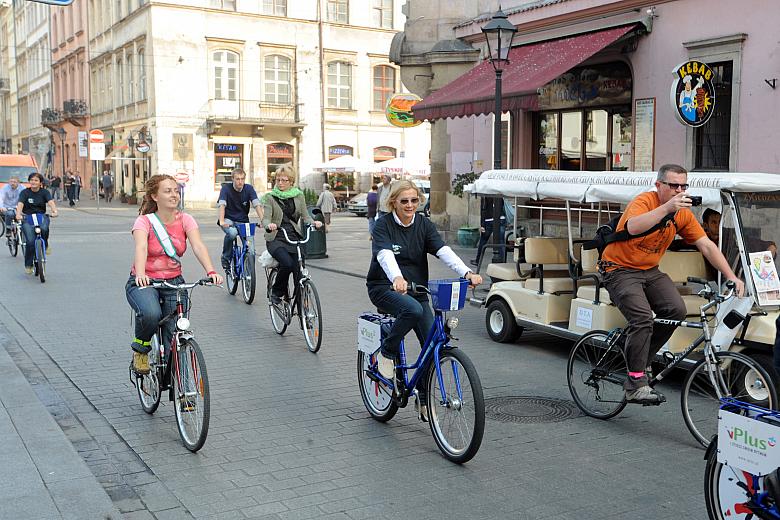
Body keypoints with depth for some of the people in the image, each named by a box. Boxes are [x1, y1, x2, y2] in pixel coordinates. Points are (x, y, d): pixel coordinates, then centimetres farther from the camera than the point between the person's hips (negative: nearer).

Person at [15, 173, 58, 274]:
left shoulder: (44, 192, 3)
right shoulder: (25, 192, 0)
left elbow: (51, 202, -15)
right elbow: (20, 204, -15)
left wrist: (54, 211, -37)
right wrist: (18, 214, -36)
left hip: (42, 216, 1)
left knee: (44, 228, -36)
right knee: (30, 241, -17)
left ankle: (45, 245, -4)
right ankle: (28, 265, 0)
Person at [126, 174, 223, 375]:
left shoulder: (185, 220, -3)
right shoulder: (145, 221, -11)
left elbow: (198, 246, -19)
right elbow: (140, 248, -29)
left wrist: (210, 271, -37)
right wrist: (140, 274, -49)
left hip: (174, 283, 3)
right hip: (144, 282, -3)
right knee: (151, 314, -34)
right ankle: (140, 351, -4)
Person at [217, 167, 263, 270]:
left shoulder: (249, 188, -5)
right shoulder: (226, 188, -10)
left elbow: (257, 205, -16)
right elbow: (222, 205, -22)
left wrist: (263, 220, -32)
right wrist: (222, 221, -39)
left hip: (243, 221, 2)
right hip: (228, 220, -2)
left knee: (251, 250, -17)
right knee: (232, 232, -37)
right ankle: (226, 257, -12)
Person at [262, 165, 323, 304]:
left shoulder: (298, 196, 12)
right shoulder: (270, 197, 4)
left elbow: (305, 216, 9)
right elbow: (266, 218, -7)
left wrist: (313, 222, -14)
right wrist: (269, 225, -31)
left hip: (294, 238, 3)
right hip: (276, 239, -3)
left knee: (299, 270, -12)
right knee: (287, 263, -29)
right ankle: (277, 292, -4)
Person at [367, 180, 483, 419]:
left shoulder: (424, 225, 1)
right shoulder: (383, 225, -10)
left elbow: (443, 251, -15)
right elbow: (385, 255, -29)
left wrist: (467, 273, -33)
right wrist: (397, 278, -51)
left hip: (416, 290, 4)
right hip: (384, 287, -4)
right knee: (412, 309, -36)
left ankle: (424, 400, 9)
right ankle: (387, 352, -10)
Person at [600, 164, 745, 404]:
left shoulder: (683, 213, 1)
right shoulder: (644, 201, -19)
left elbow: (707, 245, 0)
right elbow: (633, 227, -41)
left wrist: (731, 276, -7)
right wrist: (667, 207, -49)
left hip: (649, 271, 7)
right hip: (619, 269, -6)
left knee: (676, 310, -15)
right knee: (642, 318, -24)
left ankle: (639, 360, 3)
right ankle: (636, 385, -16)